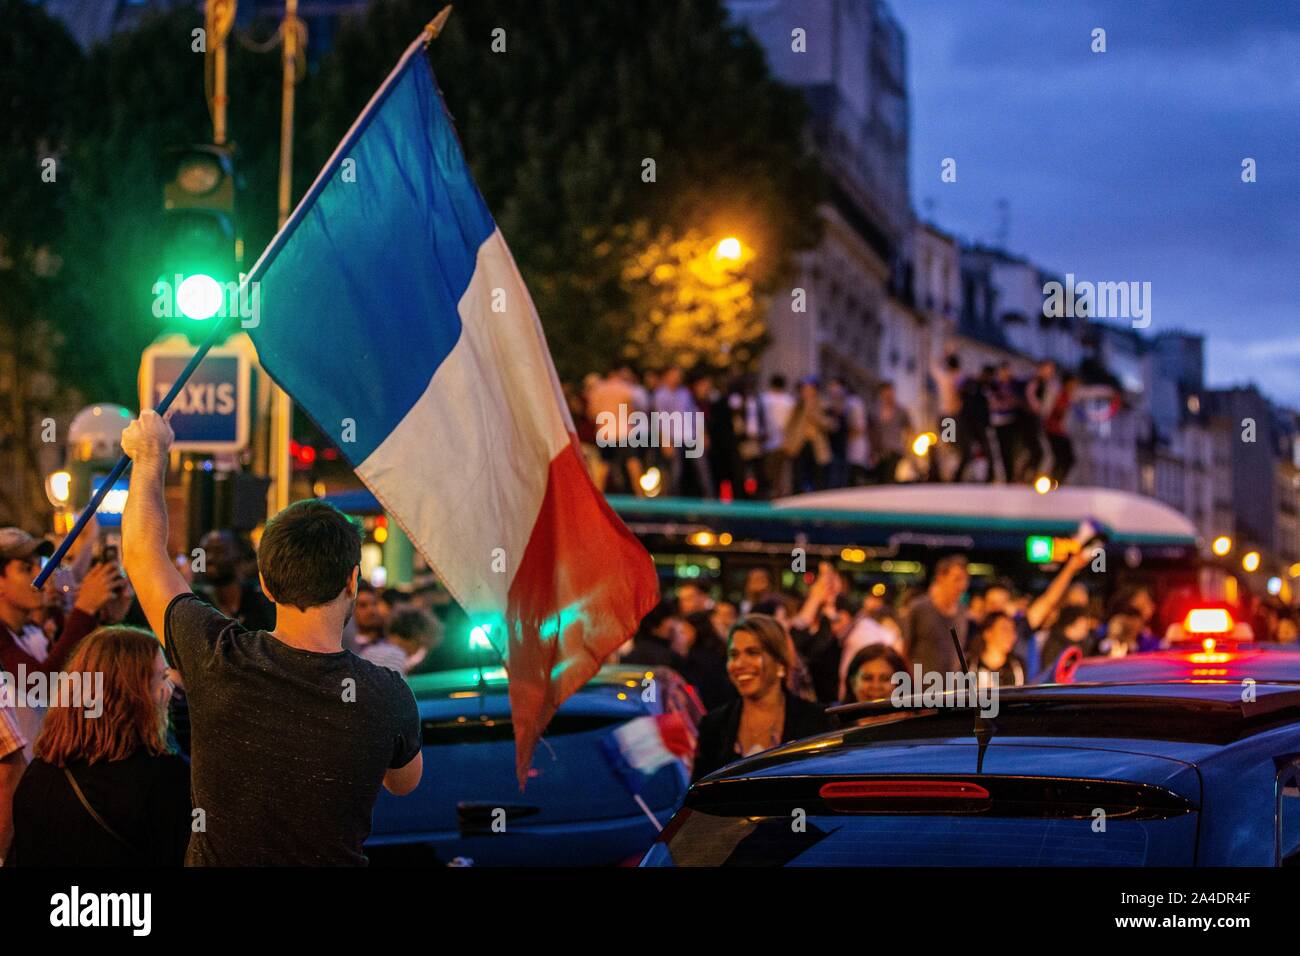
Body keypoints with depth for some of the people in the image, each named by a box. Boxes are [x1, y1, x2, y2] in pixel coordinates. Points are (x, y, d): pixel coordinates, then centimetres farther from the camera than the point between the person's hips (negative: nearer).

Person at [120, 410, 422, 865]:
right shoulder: (387, 696, -20)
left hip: (215, 859, 0)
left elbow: (142, 549, -3)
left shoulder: (218, 659, -20)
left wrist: (151, 455, 13)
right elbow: (406, 781, 4)